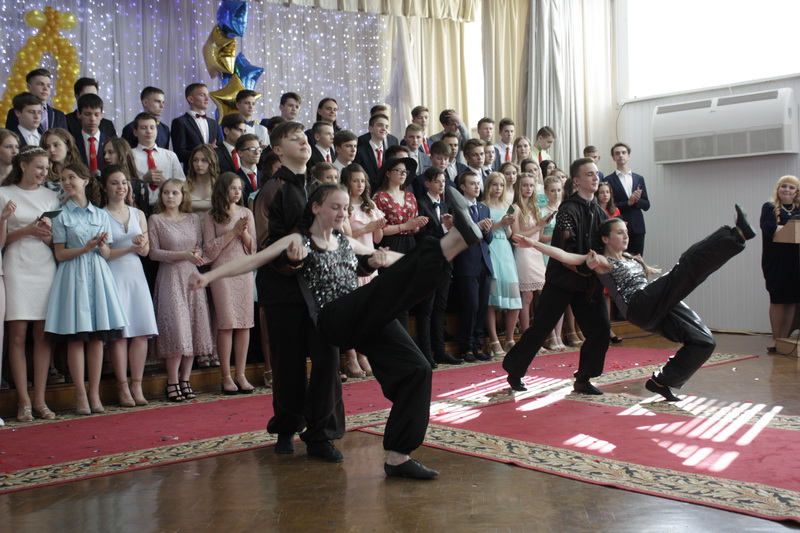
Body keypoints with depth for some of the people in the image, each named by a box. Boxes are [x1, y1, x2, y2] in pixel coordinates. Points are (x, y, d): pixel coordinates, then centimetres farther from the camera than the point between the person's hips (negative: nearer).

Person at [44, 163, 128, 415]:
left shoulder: (101, 215, 13)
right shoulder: (61, 215, 5)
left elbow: (107, 254, 11)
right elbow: (60, 254, 0)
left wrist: (101, 246, -10)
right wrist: (85, 248, -14)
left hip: (98, 275, 3)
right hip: (73, 276, -2)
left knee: (98, 337, 1)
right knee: (76, 337, -4)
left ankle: (95, 394, 6)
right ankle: (81, 395, 1)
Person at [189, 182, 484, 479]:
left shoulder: (347, 243, 24)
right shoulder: (299, 241, 8)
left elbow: (382, 258, 34)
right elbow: (252, 261, 1)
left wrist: (384, 259, 9)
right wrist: (209, 276, -10)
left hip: (370, 318, 7)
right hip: (334, 319, -7)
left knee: (415, 369, -6)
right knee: (409, 271, -24)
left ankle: (397, 456, -1)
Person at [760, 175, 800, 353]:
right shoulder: (769, 208, 4)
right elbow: (768, 228, -12)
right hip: (776, 262, -3)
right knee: (778, 299, 1)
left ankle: (785, 338, 5)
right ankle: (775, 338, 10)